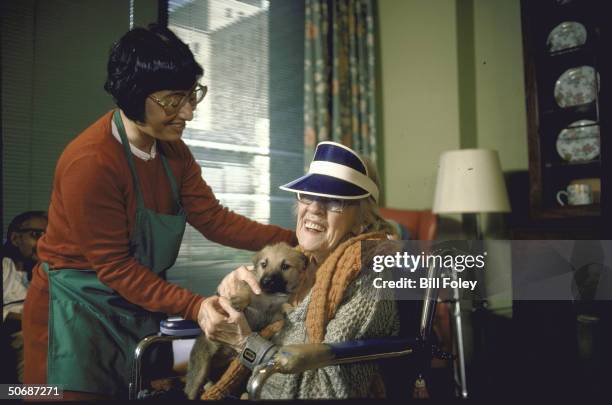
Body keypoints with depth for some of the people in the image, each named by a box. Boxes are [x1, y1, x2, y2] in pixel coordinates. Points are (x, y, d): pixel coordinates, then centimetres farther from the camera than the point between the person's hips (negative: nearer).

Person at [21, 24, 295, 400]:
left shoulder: (171, 149, 0)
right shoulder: (90, 162, -25)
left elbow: (214, 218, -6)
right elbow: (114, 266, -21)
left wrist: (295, 241, -15)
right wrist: (195, 306, -26)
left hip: (139, 305, 8)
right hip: (79, 308, -7)